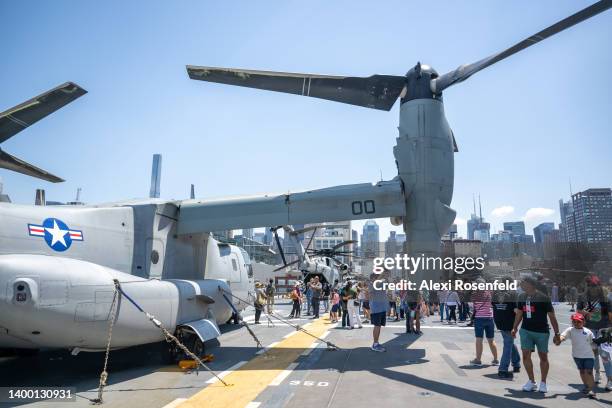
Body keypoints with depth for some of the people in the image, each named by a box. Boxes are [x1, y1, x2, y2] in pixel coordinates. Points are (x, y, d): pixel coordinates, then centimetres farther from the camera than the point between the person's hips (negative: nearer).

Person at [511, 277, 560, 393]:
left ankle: (543, 383, 23)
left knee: (543, 357, 7)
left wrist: (556, 333, -7)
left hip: (542, 331, -4)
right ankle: (532, 381, 11)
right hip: (525, 330, 4)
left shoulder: (543, 298, -11)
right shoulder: (522, 297, 4)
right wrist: (515, 328, 19)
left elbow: (552, 316, -7)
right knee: (526, 355, -3)